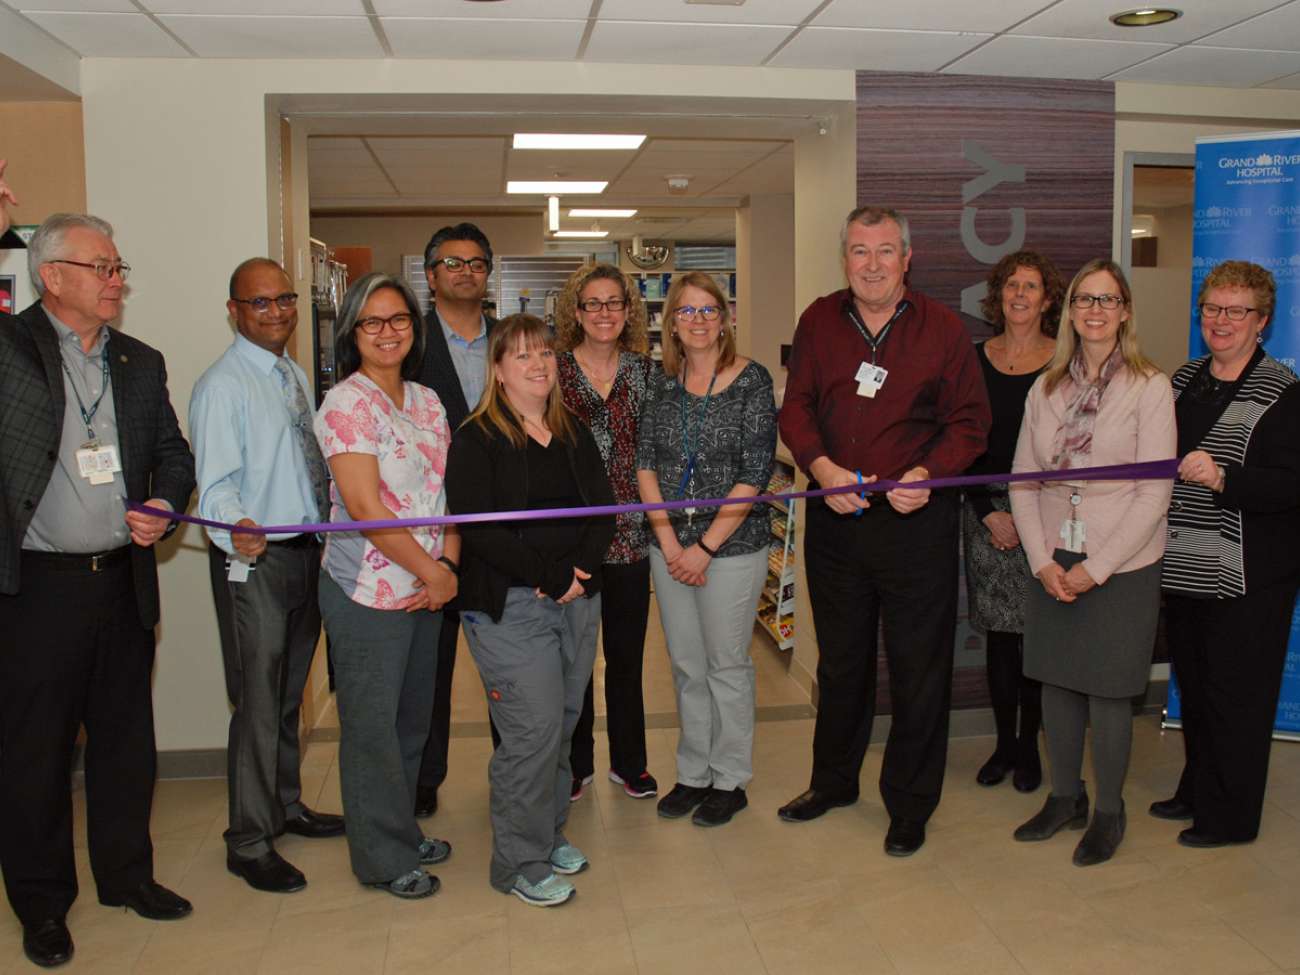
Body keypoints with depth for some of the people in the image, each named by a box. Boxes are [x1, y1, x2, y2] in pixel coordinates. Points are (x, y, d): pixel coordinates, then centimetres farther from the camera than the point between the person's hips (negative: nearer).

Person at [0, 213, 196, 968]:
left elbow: (173, 451, 15)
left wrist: (165, 503, -5)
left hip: (124, 581, 5)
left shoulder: (141, 362, 11)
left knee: (126, 738, 15)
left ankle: (127, 875, 33)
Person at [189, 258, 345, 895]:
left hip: (307, 551, 8)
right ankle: (248, 843, 11)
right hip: (254, 557, -8)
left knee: (289, 693, 19)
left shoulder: (296, 377, 13)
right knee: (259, 702, -2)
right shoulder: (223, 385, -12)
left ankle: (286, 806, 35)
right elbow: (216, 482, -21)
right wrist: (236, 530, -40)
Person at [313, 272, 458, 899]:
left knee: (412, 718, 17)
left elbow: (447, 489, 9)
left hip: (428, 588, 7)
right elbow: (365, 506, -18)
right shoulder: (346, 404, -11)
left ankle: (404, 831, 35)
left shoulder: (426, 400, 11)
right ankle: (383, 859, 20)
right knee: (372, 725, 5)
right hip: (369, 591, -7)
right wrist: (431, 571, -13)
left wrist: (450, 564, -5)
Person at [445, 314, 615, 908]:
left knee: (564, 723, 11)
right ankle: (520, 863, 9)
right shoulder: (476, 440, -6)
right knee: (533, 729, -7)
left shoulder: (574, 435, 14)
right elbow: (477, 529, -15)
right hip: (510, 608, -6)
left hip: (578, 600, 6)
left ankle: (549, 834, 30)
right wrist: (550, 575, -16)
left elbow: (603, 510, 9)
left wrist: (580, 571, -8)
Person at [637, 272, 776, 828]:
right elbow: (645, 465, 6)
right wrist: (668, 539, -6)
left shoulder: (751, 380, -7)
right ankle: (693, 774, 29)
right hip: (670, 547, 4)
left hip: (732, 548, -4)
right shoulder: (662, 385, 6)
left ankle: (730, 781, 22)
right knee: (686, 666, 13)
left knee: (727, 665, 6)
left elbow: (754, 474, -11)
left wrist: (706, 545, -14)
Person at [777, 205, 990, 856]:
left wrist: (926, 474, -19)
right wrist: (822, 467, -13)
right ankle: (833, 780, 38)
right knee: (840, 661, 18)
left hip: (917, 521, -3)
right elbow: (795, 407, 5)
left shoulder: (942, 328, -3)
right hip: (834, 517, 3)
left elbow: (970, 422, -1)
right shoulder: (819, 321, 5)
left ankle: (909, 804, 23)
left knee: (918, 668, 5)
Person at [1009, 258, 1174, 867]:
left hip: (1121, 568, -4)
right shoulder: (1046, 388, 6)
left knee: (1107, 692, 3)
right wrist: (1042, 561, -5)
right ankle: (1065, 798, 30)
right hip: (1053, 565, 4)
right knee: (1056, 684, 11)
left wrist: (1096, 568, -14)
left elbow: (1154, 493, -11)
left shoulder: (1150, 387, -7)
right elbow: (1023, 479, 6)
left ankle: (1109, 811, 23)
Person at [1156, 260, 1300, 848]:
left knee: (1236, 693, 2)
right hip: (1183, 567, 6)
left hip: (1248, 576, -6)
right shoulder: (1182, 381, 11)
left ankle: (1230, 817, 18)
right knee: (1192, 684, 17)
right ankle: (1197, 791, 34)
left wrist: (1222, 478, -29)